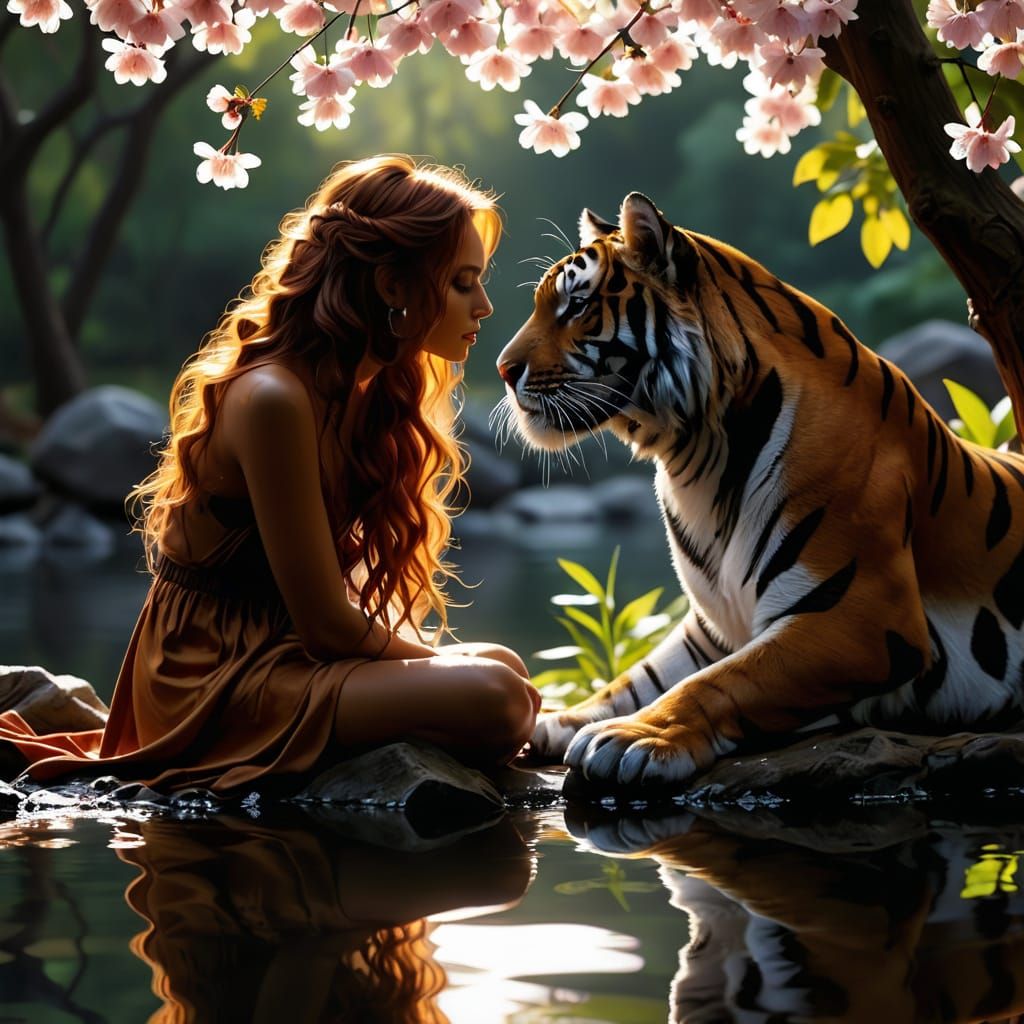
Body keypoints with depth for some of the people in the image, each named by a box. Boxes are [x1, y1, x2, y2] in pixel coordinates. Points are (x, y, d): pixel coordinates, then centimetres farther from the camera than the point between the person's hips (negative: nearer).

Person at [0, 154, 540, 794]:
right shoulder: (274, 400, -23)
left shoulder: (369, 390, 7)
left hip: (280, 650, 10)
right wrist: (445, 669, -6)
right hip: (216, 677, -10)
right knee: (493, 699, -26)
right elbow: (326, 625, -19)